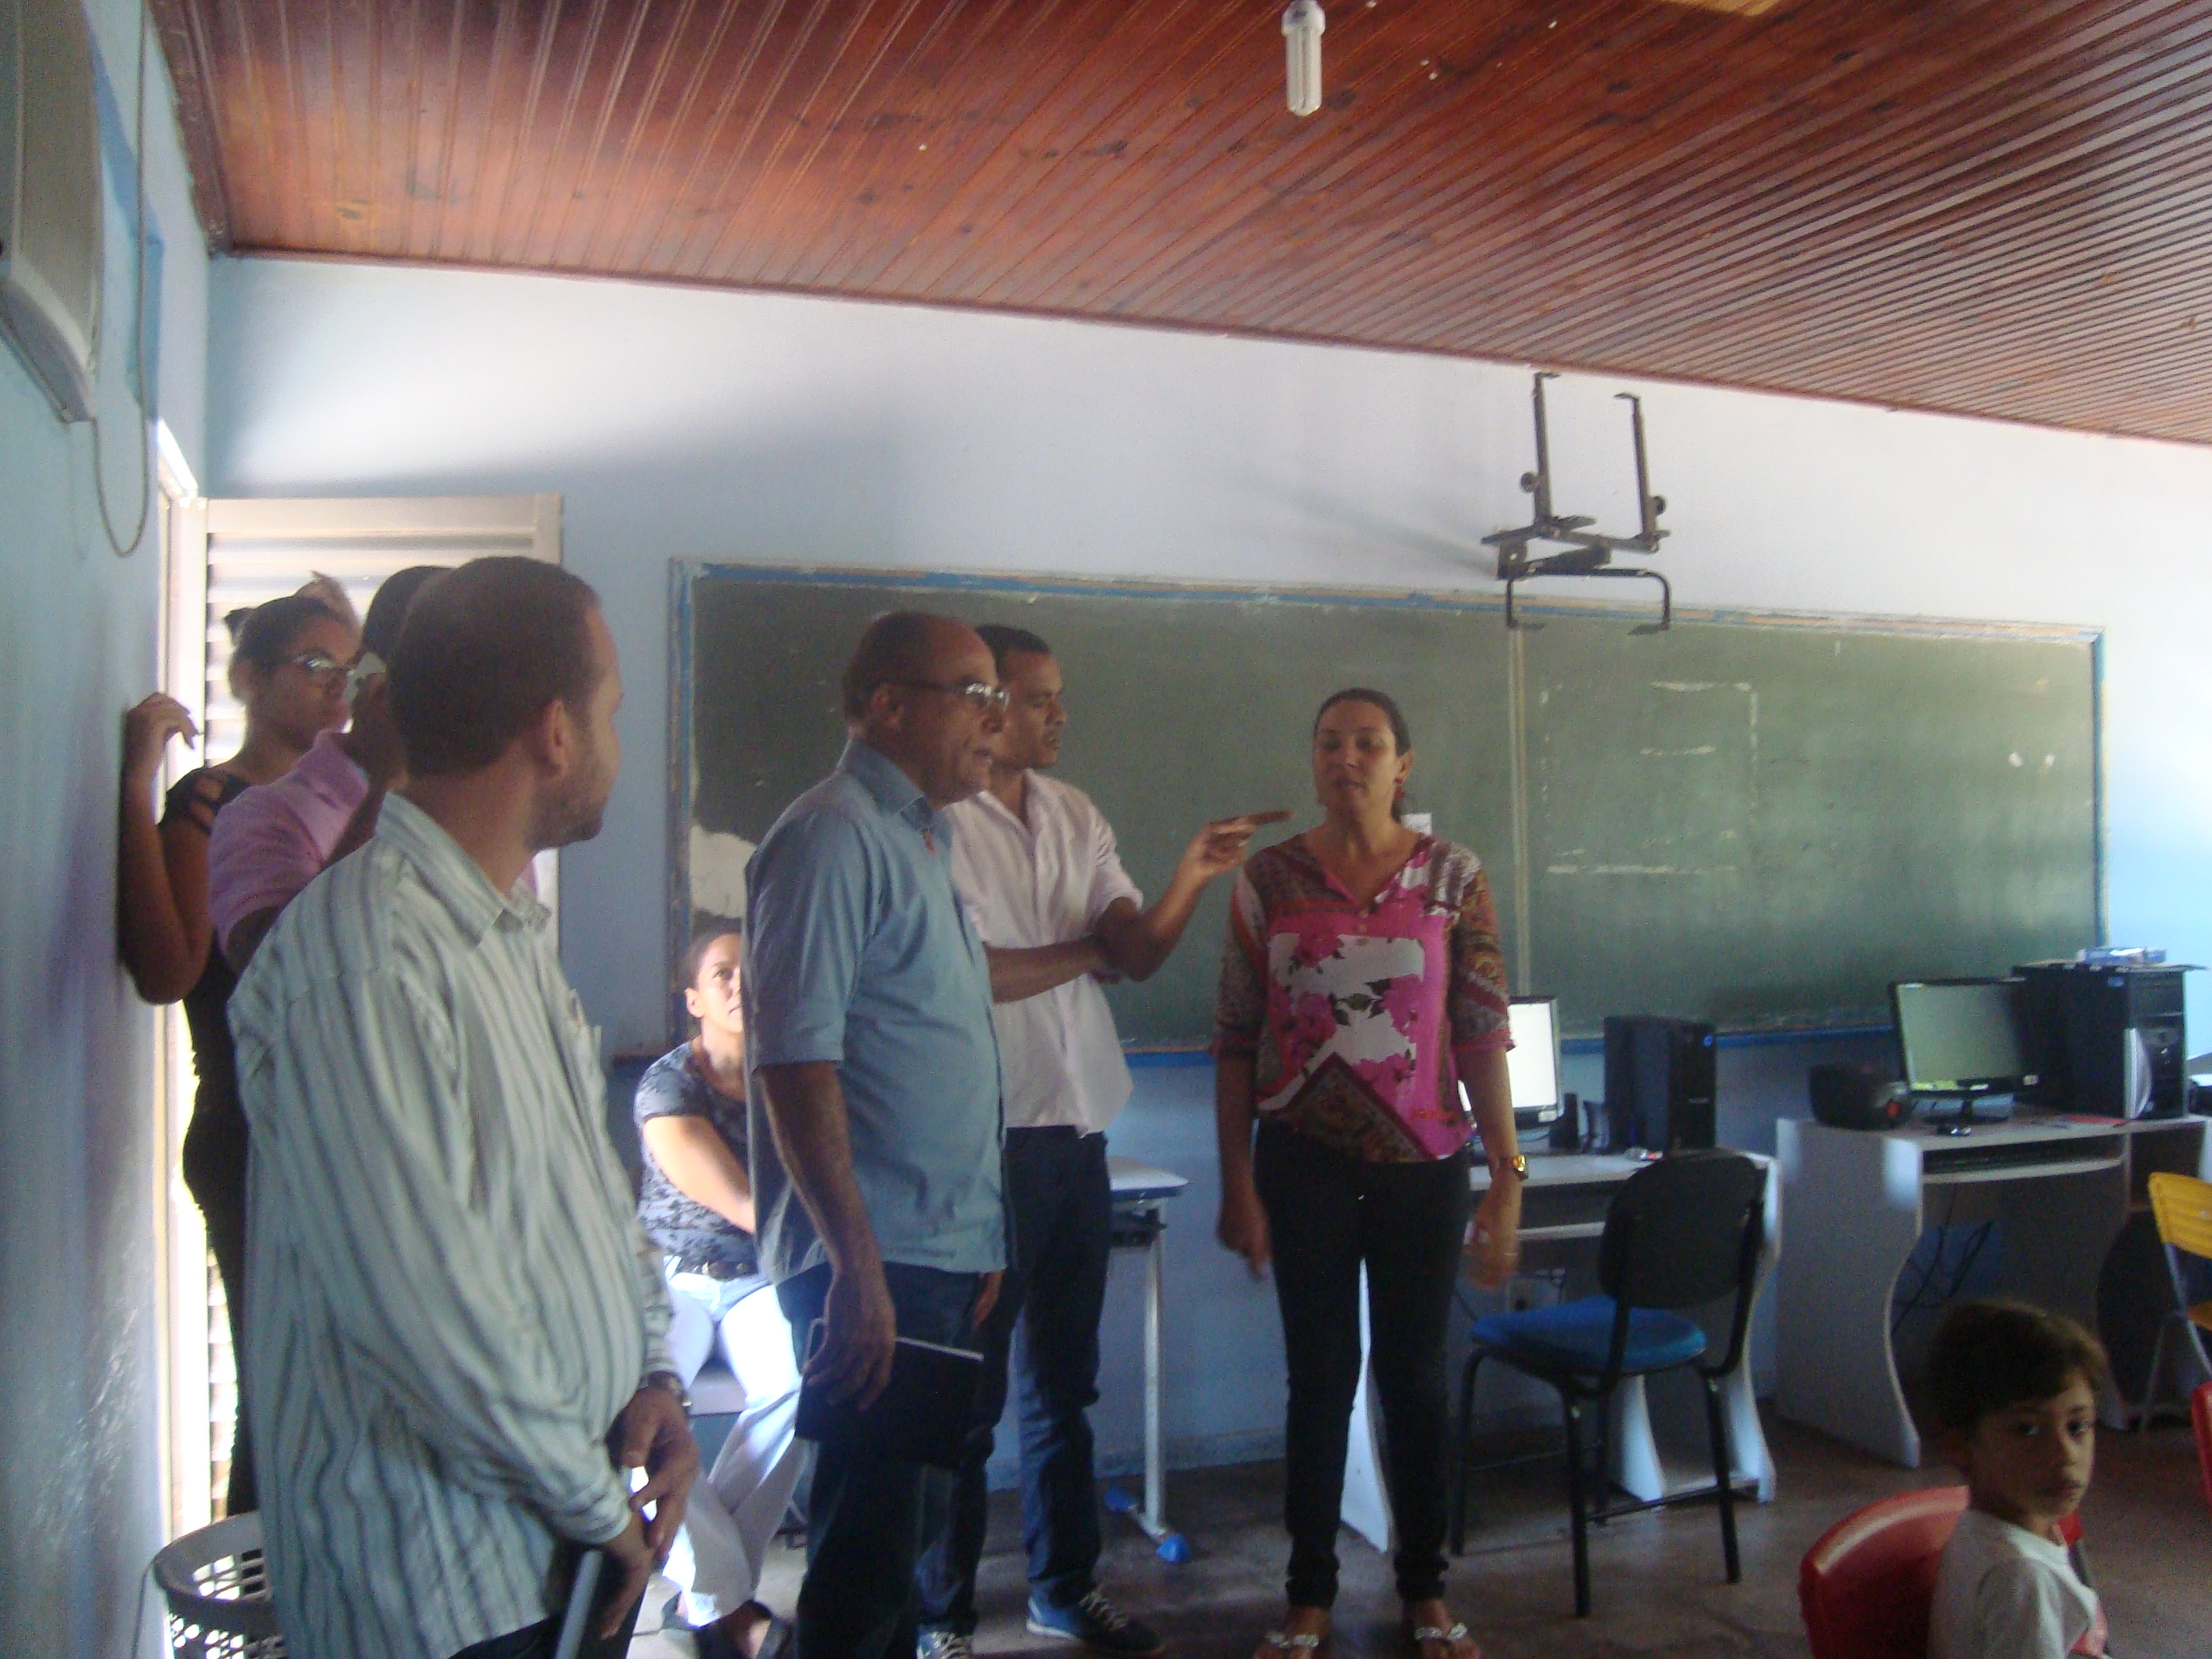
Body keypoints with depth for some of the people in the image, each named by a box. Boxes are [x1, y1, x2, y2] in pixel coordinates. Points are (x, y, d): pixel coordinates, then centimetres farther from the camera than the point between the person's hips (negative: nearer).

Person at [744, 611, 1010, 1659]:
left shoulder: (922, 837, 16)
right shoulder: (835, 836, -14)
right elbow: (795, 1063, -20)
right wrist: (858, 1267, -23)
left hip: (942, 1257, 9)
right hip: (877, 1265, -9)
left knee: (906, 1529, 19)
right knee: (866, 1550, 0)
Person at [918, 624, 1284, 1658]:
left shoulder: (1076, 817, 9)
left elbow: (1139, 957, 3)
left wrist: (1191, 878, -15)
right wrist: (1085, 950, -3)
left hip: (1078, 1133, 7)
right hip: (988, 1138, -6)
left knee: (1065, 1382, 17)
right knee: (969, 1392, 5)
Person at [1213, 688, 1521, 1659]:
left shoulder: (1454, 878, -1)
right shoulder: (1269, 879, -1)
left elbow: (1484, 1034, -2)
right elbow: (1236, 1041, 0)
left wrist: (1507, 1177, -7)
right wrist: (1237, 1183, -2)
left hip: (1423, 1162, 0)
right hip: (1305, 1161, 0)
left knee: (1415, 1376, 10)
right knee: (1320, 1377, 9)